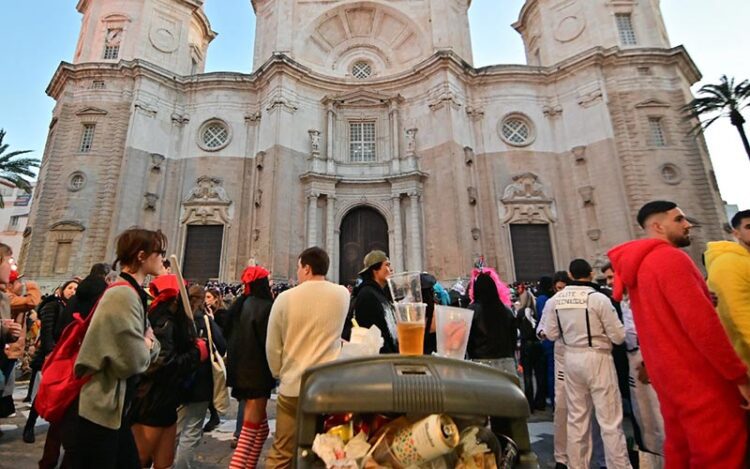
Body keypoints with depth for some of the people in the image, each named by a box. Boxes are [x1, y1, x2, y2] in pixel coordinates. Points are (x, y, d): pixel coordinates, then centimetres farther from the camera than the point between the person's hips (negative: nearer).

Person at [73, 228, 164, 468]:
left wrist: (149, 344, -9)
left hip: (114, 407, 9)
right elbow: (133, 361, -24)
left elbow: (151, 350, 12)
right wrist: (148, 345, -6)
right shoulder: (124, 295, -23)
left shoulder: (133, 294, 8)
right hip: (100, 408, -9)